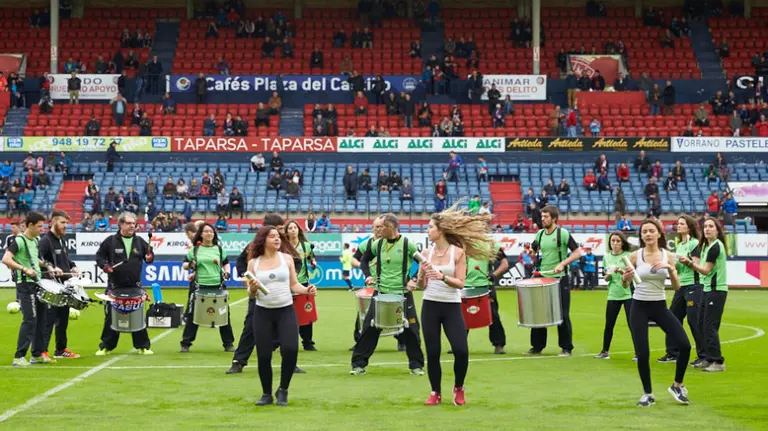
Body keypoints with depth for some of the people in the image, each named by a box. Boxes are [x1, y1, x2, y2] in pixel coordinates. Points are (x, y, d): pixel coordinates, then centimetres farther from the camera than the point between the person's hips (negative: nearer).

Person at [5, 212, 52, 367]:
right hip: (26, 285, -9)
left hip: (38, 284, 9)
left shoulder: (35, 241, 13)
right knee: (30, 319, -13)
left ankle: (37, 354, 22)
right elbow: (6, 259, -22)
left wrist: (46, 266, 15)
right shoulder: (19, 241, -12)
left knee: (41, 318, 12)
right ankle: (19, 357, -10)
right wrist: (24, 269, -26)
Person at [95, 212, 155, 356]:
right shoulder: (110, 241, 0)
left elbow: (149, 255, 15)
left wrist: (150, 257, -8)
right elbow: (99, 255, 5)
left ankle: (142, 346, 11)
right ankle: (106, 346, 11)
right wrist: (104, 265, -13)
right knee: (111, 317, 2)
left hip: (135, 287, 2)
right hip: (115, 286, -2)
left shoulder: (139, 241, 7)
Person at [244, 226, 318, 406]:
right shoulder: (253, 263, 2)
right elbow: (250, 293, 5)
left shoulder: (287, 258, 4)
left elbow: (294, 285, 7)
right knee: (263, 355, -1)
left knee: (290, 350, -15)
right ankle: (267, 394, 18)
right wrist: (253, 289, -18)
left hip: (286, 311, 0)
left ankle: (283, 390, 7)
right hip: (262, 312, 0)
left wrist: (306, 290, -12)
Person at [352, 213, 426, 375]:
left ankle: (416, 365, 14)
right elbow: (364, 260, 18)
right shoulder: (377, 245, 2)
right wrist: (368, 275, 2)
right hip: (381, 292, 2)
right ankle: (359, 364, 7)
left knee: (410, 330, 1)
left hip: (403, 294, -2)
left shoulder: (407, 244, -8)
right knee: (369, 328, 0)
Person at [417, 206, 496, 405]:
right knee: (432, 352, 2)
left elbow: (460, 283, -10)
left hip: (452, 306, -3)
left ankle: (458, 388, 12)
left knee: (461, 350, -11)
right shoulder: (427, 252, 3)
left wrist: (443, 277, -25)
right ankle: (435, 393, 17)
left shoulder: (458, 252, -6)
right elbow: (422, 285, 5)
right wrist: (421, 275, -16)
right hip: (430, 306, 3)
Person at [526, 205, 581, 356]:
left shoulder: (563, 233, -9)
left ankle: (566, 348, 6)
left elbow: (577, 253, -11)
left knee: (562, 315, -1)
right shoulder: (540, 234, 8)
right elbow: (533, 250, 23)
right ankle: (537, 346, 14)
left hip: (559, 279, -6)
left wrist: (563, 264, -21)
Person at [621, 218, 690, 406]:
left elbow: (676, 286, -3)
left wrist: (670, 268, -20)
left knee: (684, 345, -10)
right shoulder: (635, 256, -6)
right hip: (639, 307, -2)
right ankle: (648, 394, 15)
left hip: (660, 306, 2)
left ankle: (677, 386, 11)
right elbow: (625, 284, 0)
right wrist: (625, 277, -23)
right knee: (642, 353, -6)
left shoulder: (668, 255, -1)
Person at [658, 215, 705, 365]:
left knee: (694, 320, -11)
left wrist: (687, 261, -30)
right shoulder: (679, 244, 17)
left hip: (693, 285, -9)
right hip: (681, 285, 9)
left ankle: (703, 355, -7)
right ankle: (672, 354, 18)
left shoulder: (694, 243, -7)